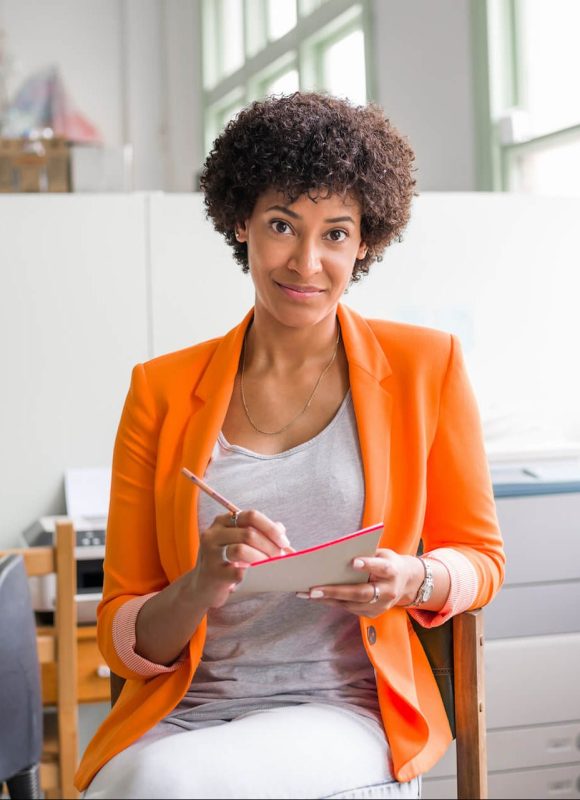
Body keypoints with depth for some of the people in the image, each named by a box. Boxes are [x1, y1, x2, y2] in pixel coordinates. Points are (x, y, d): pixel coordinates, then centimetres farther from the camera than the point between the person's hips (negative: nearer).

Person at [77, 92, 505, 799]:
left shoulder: (426, 365, 4)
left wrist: (412, 580, -11)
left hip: (347, 713, -2)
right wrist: (201, 587, -18)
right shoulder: (162, 389, 6)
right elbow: (123, 639, 5)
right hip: (180, 720, 2)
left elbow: (479, 558, 12)